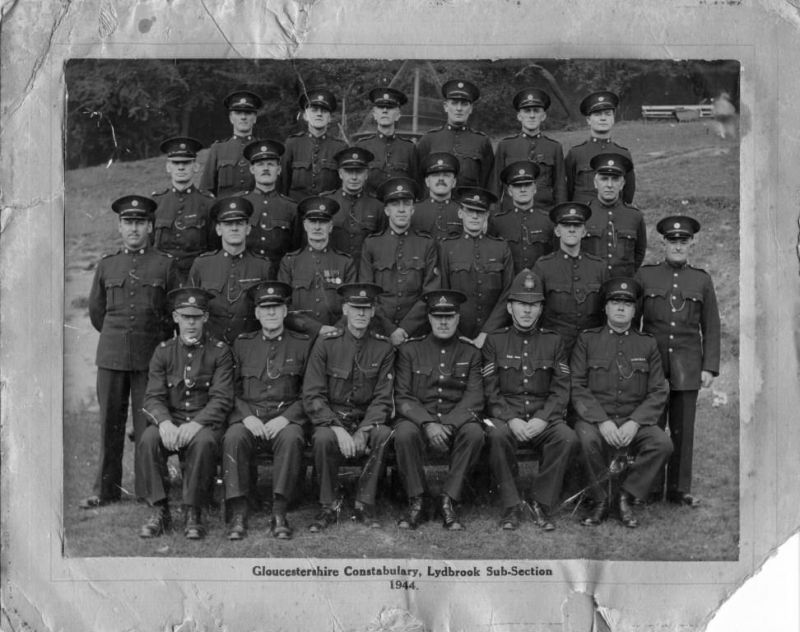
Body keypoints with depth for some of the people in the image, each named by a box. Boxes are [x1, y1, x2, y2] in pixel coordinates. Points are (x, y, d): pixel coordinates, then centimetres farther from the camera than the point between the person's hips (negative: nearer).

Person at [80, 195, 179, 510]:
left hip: (150, 356, -2)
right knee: (110, 422, 5)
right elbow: (96, 311, 19)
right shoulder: (106, 265, 10)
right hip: (111, 355, 2)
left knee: (147, 424, 0)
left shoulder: (166, 264, 3)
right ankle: (105, 489, 13)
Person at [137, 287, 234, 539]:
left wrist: (196, 423, -26)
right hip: (170, 420, 2)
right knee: (148, 440, -29)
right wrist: (165, 423, -22)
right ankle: (160, 512, -19)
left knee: (203, 442, -36)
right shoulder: (163, 351, 9)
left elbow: (222, 399, -7)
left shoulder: (219, 352, 2)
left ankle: (193, 513, -23)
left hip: (206, 422, -2)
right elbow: (153, 397, 1)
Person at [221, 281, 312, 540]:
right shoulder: (242, 344, 15)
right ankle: (238, 514, -27)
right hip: (248, 415, 1)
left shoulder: (302, 344, 10)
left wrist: (285, 418, -11)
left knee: (291, 438, -35)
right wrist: (247, 416, -9)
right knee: (233, 438, -32)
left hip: (287, 417, -1)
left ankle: (279, 514, -30)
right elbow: (233, 390, 10)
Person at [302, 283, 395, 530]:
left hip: (368, 419, 1)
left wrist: (363, 432, -20)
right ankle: (327, 508, -15)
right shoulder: (326, 343, -4)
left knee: (384, 435, -30)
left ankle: (364, 505, -15)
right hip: (330, 417, -1)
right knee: (323, 438, -33)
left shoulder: (384, 348, 0)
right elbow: (312, 396, -8)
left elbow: (383, 398, -3)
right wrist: (337, 429, -23)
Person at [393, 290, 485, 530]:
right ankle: (417, 503, -19)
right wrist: (428, 424, -18)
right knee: (404, 433, -34)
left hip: (457, 419, 1)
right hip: (418, 418, 0)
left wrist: (448, 425, -18)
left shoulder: (470, 353, 11)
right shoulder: (410, 350, 9)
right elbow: (402, 397, 0)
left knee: (474, 432, -33)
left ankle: (448, 501, -21)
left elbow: (474, 399, 0)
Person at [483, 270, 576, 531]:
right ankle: (511, 506, -19)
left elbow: (561, 389, 6)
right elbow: (490, 391, 2)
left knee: (568, 438, -30)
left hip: (545, 417, 1)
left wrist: (542, 419, -12)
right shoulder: (495, 341, 9)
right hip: (505, 415, -1)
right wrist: (511, 420, -15)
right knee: (497, 435, -35)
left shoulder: (553, 341, 12)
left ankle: (541, 503, -13)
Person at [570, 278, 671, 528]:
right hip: (594, 417, -2)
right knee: (587, 439, -34)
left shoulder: (648, 344, 11)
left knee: (663, 443, -26)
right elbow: (577, 387, -1)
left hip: (635, 420, 2)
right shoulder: (587, 339, 7)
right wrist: (602, 421, -16)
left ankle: (627, 496, -6)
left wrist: (634, 422, -12)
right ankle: (600, 501, -11)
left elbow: (658, 392, 6)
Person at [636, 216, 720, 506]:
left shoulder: (702, 280, 7)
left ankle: (679, 489, 12)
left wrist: (709, 367, 1)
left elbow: (711, 328, 8)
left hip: (687, 366, 1)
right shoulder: (645, 275, 4)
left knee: (683, 429, 4)